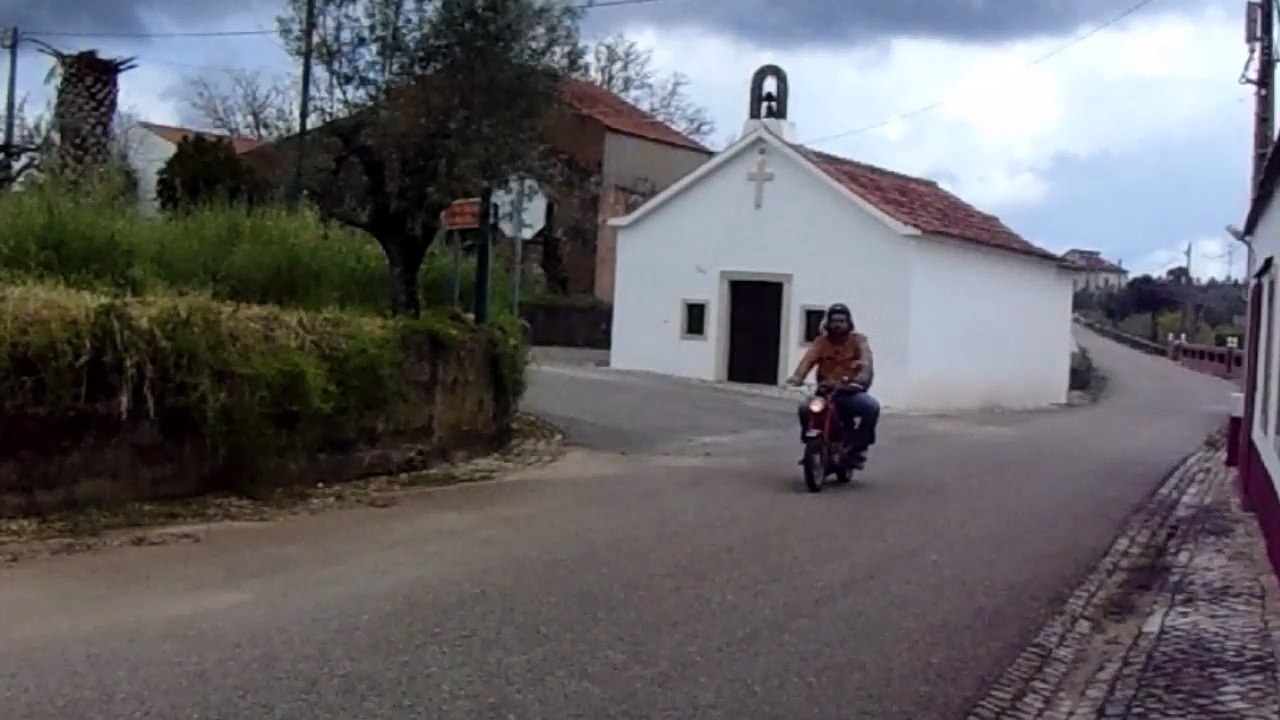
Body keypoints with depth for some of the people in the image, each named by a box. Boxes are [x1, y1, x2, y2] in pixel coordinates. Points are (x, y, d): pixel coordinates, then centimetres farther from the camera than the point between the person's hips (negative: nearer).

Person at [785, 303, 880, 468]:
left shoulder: (858, 340, 2)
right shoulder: (822, 342, 6)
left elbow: (866, 360, -17)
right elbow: (808, 359, -11)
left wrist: (862, 377, -40)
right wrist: (797, 376, -32)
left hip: (851, 393, -1)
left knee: (872, 406, -28)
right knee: (805, 407, -24)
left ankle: (858, 447, -10)